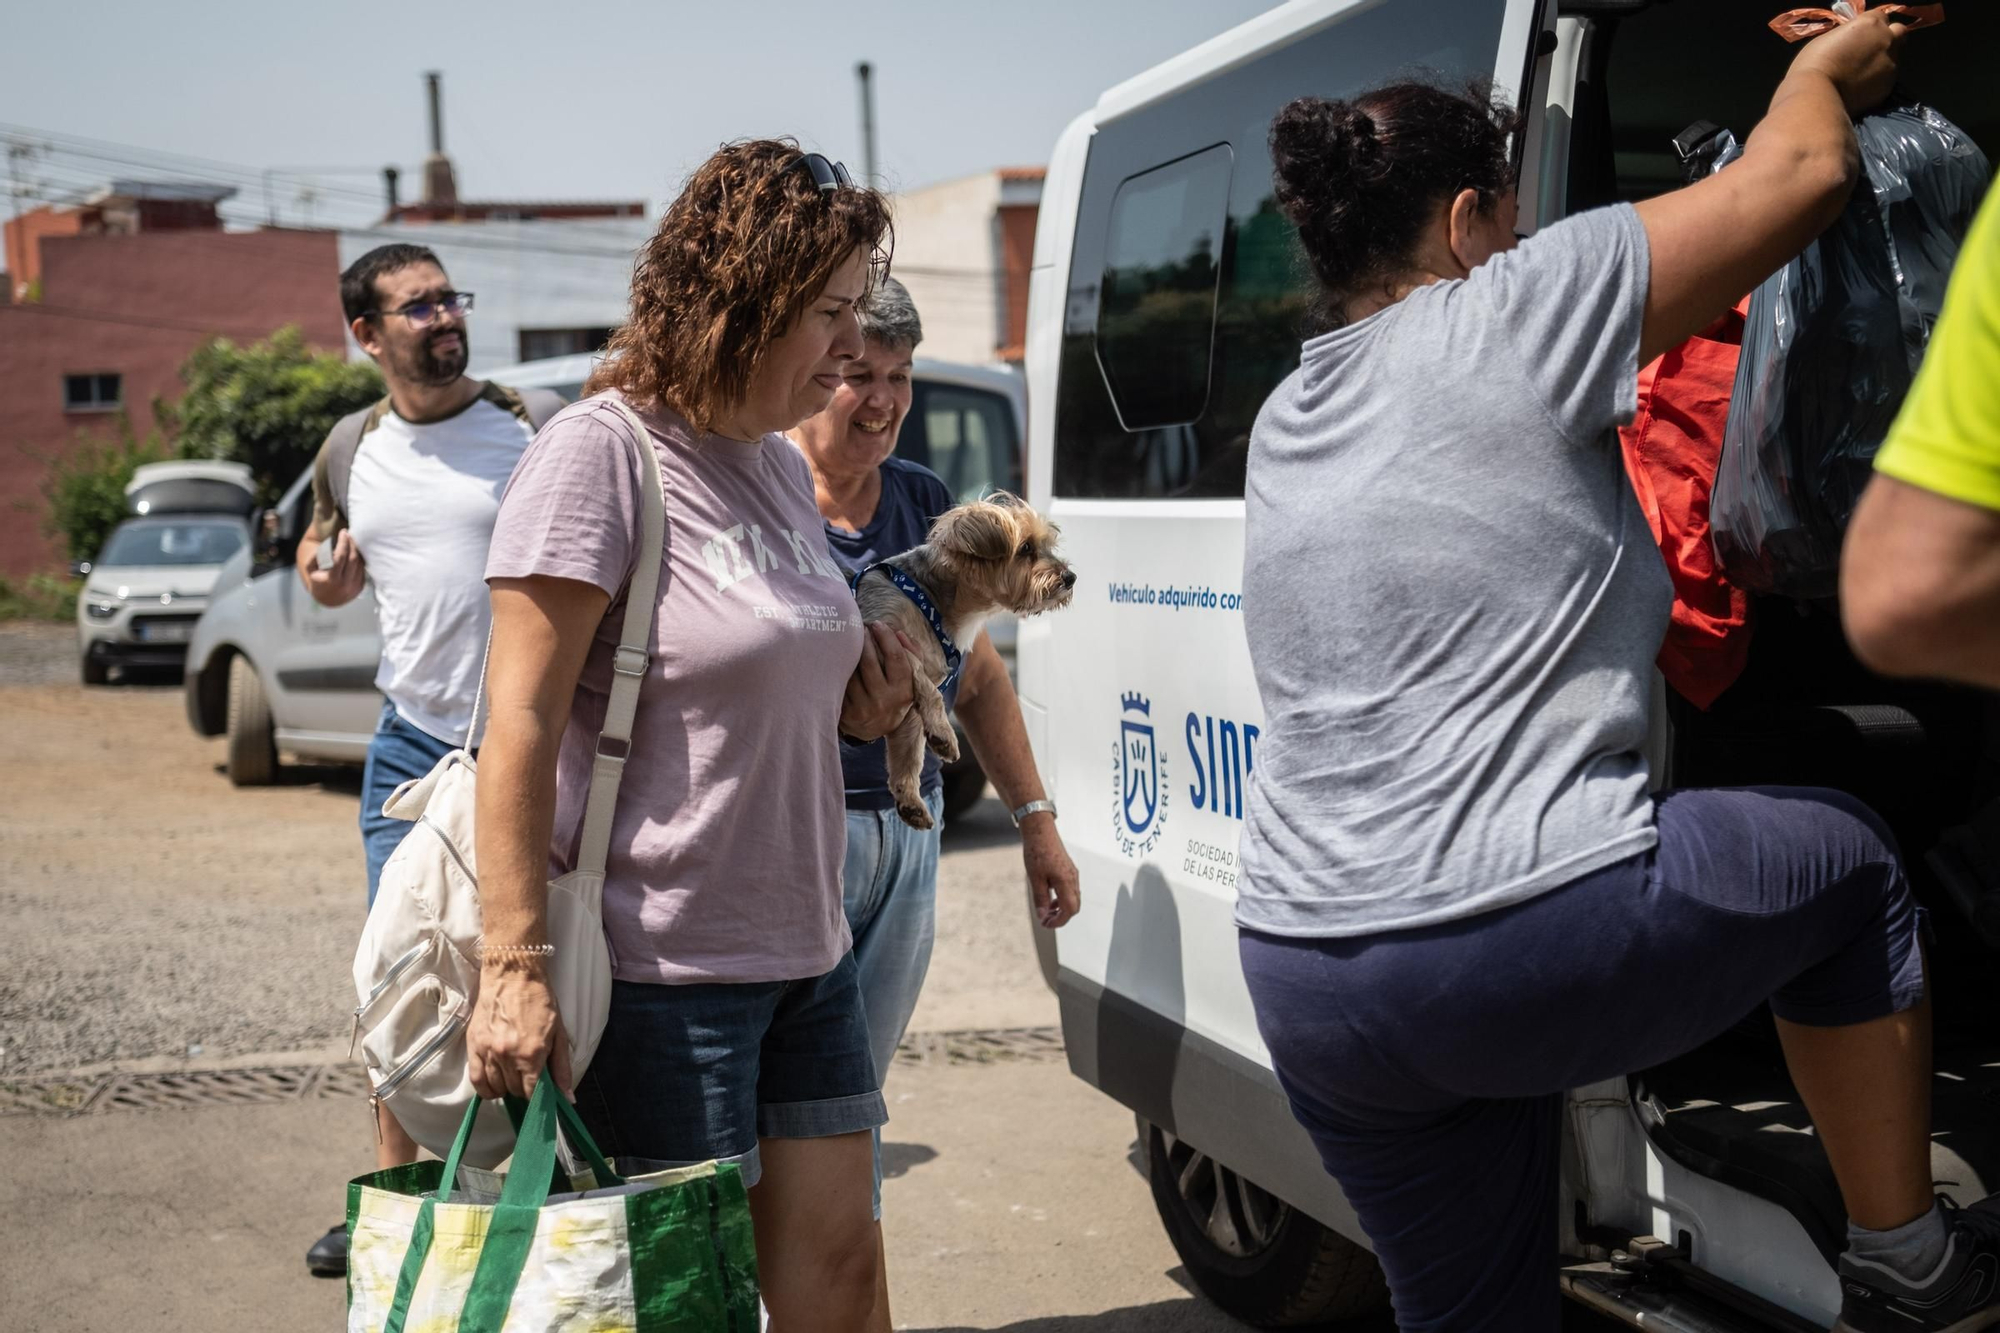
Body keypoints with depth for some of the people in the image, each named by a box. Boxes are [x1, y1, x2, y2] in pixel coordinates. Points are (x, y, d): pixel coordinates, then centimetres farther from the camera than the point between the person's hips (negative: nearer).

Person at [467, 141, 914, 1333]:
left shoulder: (781, 465, 12)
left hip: (806, 955, 8)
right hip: (662, 968, -8)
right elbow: (523, 723, -17)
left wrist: (861, 707, 3)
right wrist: (516, 967, -21)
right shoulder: (602, 451, -13)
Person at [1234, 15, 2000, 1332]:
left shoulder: (1285, 422, 17)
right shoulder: (1502, 320, -7)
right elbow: (1803, 173, 0)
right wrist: (1827, 67, 22)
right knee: (1848, 858, 19)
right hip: (1529, 941, -7)